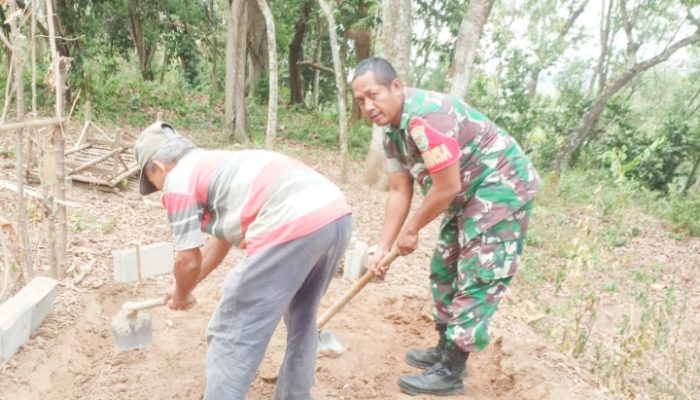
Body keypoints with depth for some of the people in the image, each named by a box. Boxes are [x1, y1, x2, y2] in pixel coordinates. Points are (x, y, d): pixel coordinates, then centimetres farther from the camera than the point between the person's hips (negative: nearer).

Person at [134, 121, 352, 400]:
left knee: (232, 336, 7)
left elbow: (188, 260, 10)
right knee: (301, 318, 29)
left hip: (293, 226, -10)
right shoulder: (218, 164, 34)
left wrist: (180, 295, 32)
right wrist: (186, 287, 51)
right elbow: (221, 240, 41)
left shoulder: (178, 179, 9)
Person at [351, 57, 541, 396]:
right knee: (444, 269, 15)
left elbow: (447, 187, -26)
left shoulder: (425, 115, -29)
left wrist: (411, 230, -12)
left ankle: (450, 372, 5)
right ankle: (445, 350, 29)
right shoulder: (392, 130, 3)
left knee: (477, 280, -5)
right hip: (469, 193, 10)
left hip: (503, 187, -10)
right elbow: (399, 192, 6)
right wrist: (382, 249, 3)